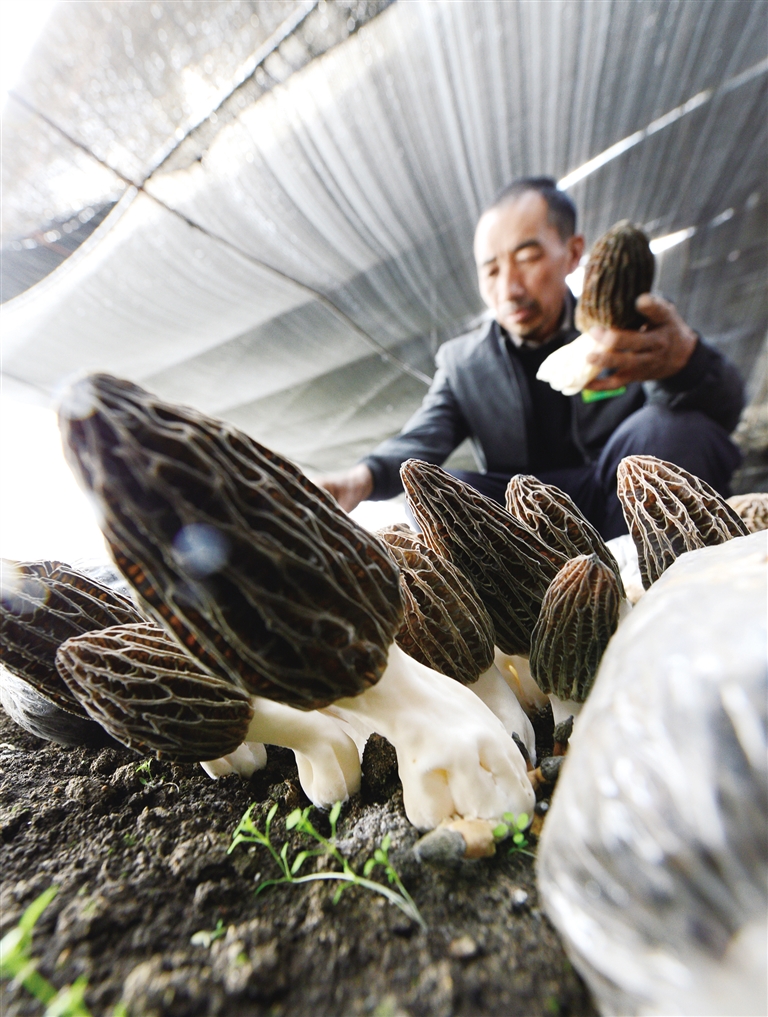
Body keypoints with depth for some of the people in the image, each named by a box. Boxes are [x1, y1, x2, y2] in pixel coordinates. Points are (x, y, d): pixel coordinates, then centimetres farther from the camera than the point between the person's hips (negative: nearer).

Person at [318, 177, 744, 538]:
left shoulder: (630, 325, 0)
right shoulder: (461, 362, 5)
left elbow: (725, 409, -15)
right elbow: (419, 441, -9)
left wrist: (685, 360, -40)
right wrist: (363, 478, -31)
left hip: (627, 505, -1)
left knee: (671, 426, -28)